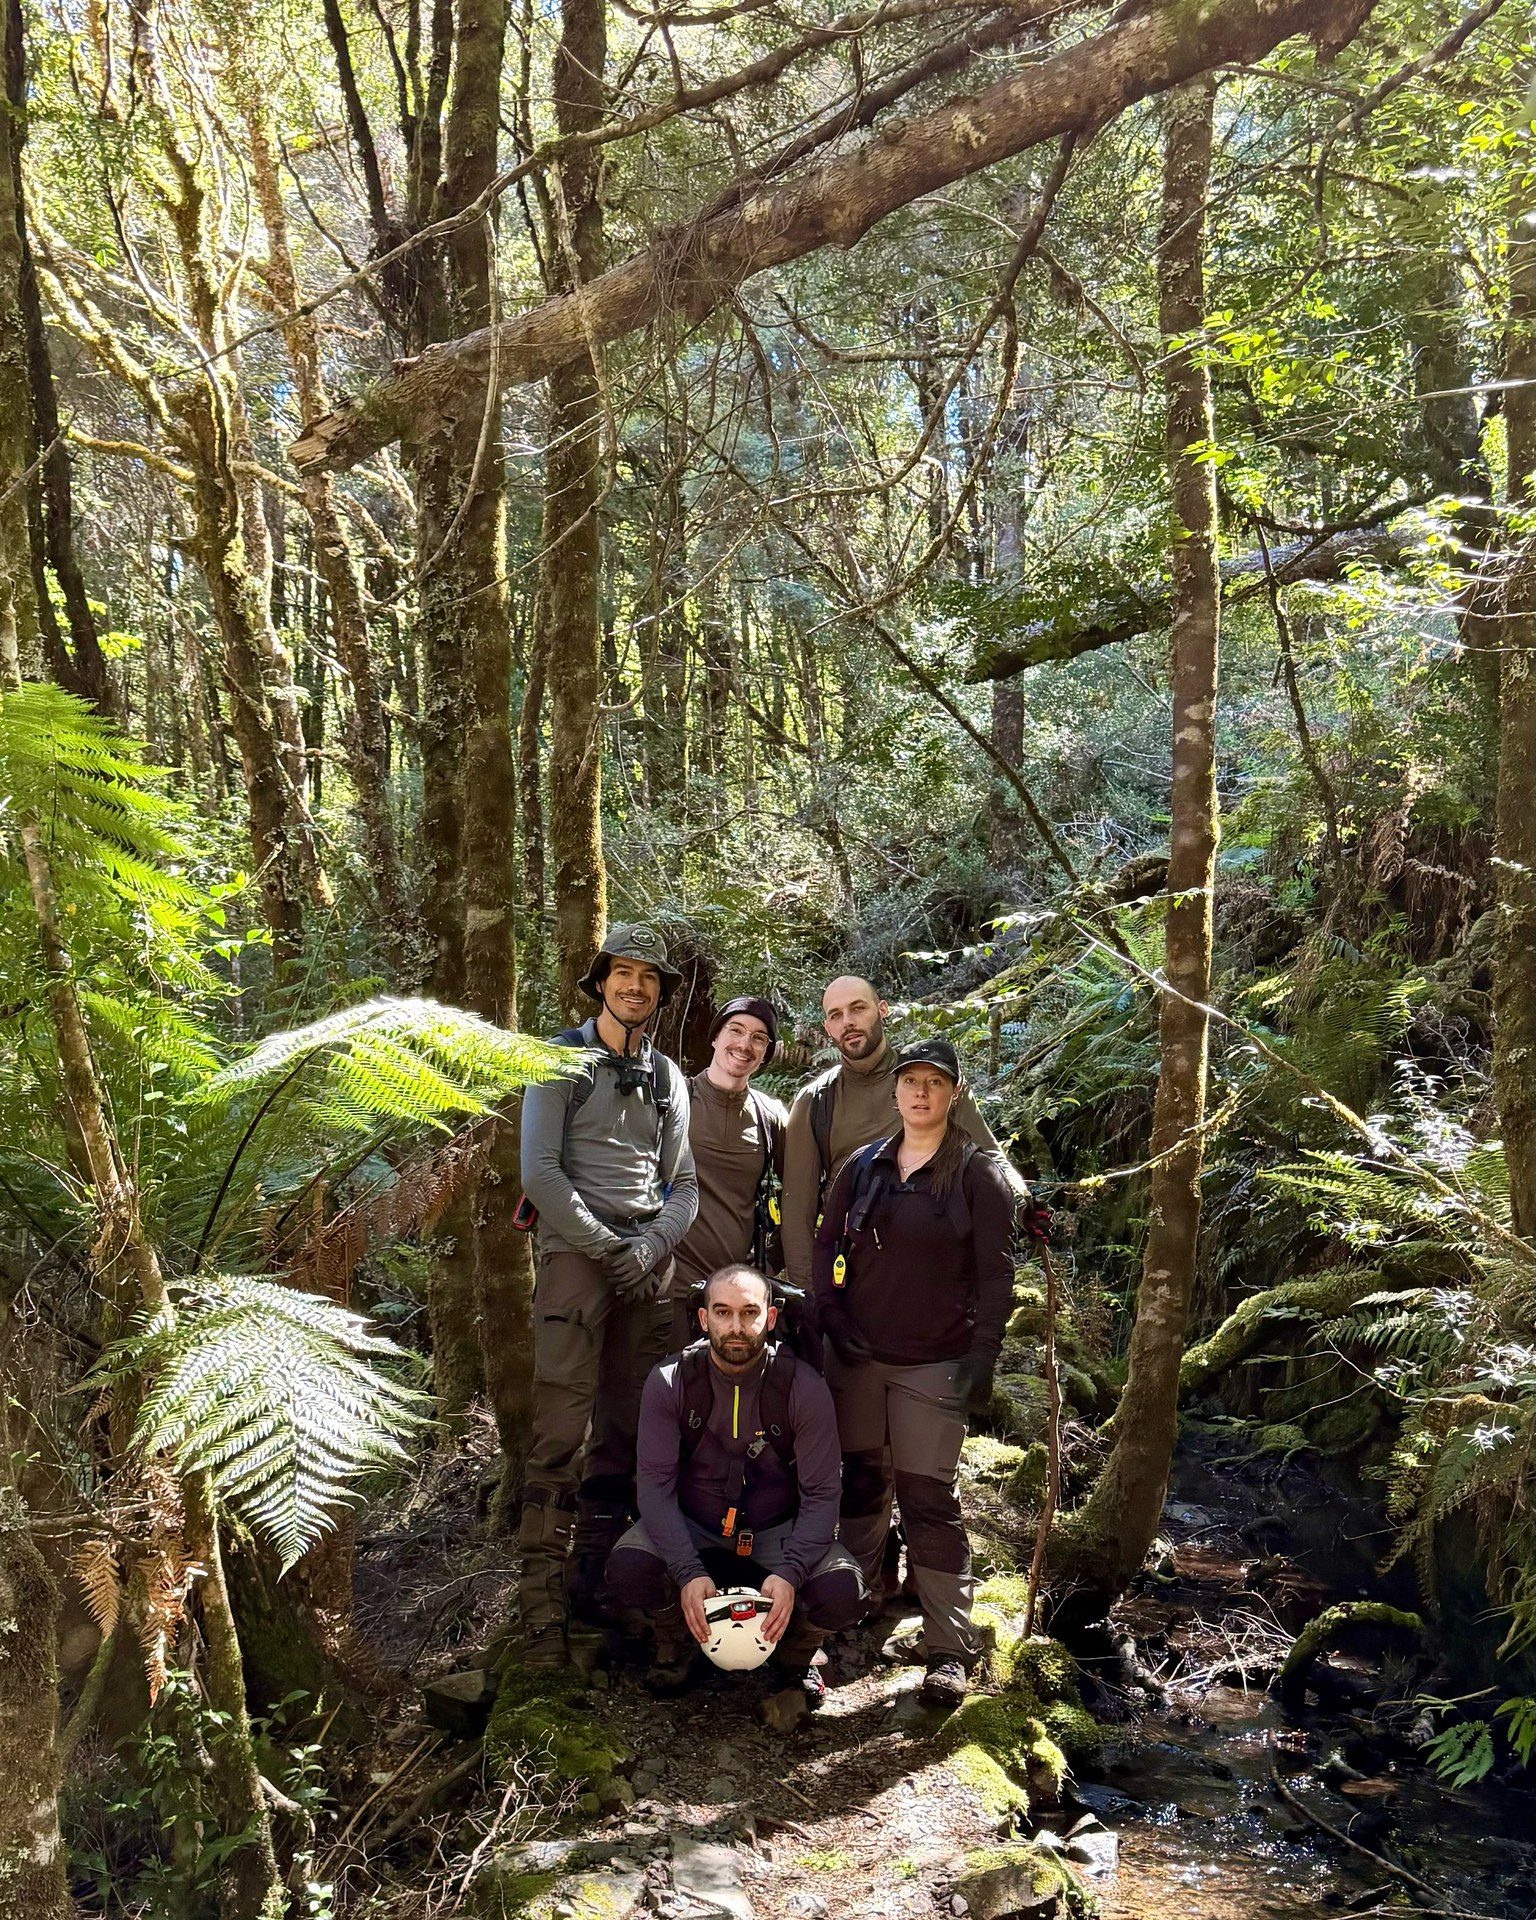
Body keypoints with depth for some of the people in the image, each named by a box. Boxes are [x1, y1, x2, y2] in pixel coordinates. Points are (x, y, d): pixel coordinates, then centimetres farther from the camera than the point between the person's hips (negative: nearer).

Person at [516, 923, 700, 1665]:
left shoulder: (668, 1078, 16)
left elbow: (683, 1185, 14)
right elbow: (539, 1171, -7)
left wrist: (651, 1248, -4)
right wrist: (605, 1246, -10)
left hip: (649, 1267, 5)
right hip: (575, 1256, -5)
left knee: (624, 1430, 6)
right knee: (561, 1428, -10)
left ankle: (597, 1580, 15)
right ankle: (542, 1600, -7)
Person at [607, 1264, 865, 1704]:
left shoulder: (804, 1388, -13)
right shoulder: (669, 1383, -12)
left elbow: (820, 1495, -12)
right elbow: (654, 1485, -14)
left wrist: (789, 1573, -29)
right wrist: (688, 1572, -29)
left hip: (778, 1532, 0)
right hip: (691, 1530, 1)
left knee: (842, 1592, -28)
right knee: (628, 1570, -30)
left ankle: (796, 1653, 10)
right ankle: (676, 1646, 7)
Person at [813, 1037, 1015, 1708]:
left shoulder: (979, 1174, -2)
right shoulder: (863, 1167, 9)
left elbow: (996, 1273, -4)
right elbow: (826, 1246, 14)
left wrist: (982, 1356, -10)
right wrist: (831, 1317, 3)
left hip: (935, 1364, -4)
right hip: (856, 1357, 4)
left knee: (930, 1500, -3)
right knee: (860, 1484, 12)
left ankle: (949, 1649, 5)